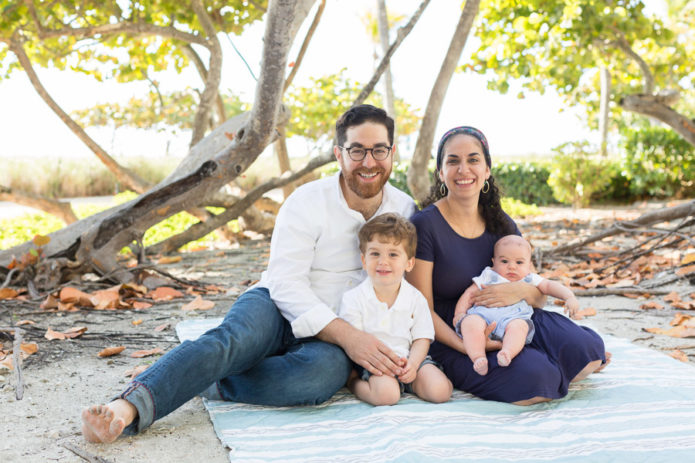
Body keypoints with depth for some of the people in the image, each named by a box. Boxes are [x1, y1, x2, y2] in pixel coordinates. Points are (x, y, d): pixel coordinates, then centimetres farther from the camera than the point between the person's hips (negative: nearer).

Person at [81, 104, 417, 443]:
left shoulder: (405, 210, 5)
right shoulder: (308, 202, -7)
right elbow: (286, 285, -16)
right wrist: (349, 336, -27)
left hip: (332, 338, 2)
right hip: (277, 307, -1)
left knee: (329, 368, -35)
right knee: (230, 339, -35)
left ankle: (203, 382, -28)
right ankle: (129, 407, -50)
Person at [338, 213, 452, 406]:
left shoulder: (416, 299, 4)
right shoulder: (353, 299, -4)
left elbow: (422, 339, 5)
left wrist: (412, 364, -16)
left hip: (408, 359, 4)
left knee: (440, 391, -19)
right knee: (387, 393, -32)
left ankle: (409, 381, 8)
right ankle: (354, 382, -4)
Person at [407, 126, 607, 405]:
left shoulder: (502, 225, 6)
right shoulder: (425, 225, -10)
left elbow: (540, 297, 8)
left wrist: (521, 291, -16)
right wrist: (465, 346, -26)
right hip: (448, 339, -4)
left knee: (585, 347, -21)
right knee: (531, 377, -30)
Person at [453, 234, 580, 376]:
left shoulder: (530, 280, 30)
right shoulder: (488, 277, 28)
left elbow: (550, 286, 26)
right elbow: (470, 293, 23)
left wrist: (569, 297, 7)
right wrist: (459, 313, 7)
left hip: (514, 317, 0)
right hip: (483, 313, 0)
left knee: (518, 326, -37)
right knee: (470, 323, -35)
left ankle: (507, 353, -58)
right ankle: (478, 358, -47)